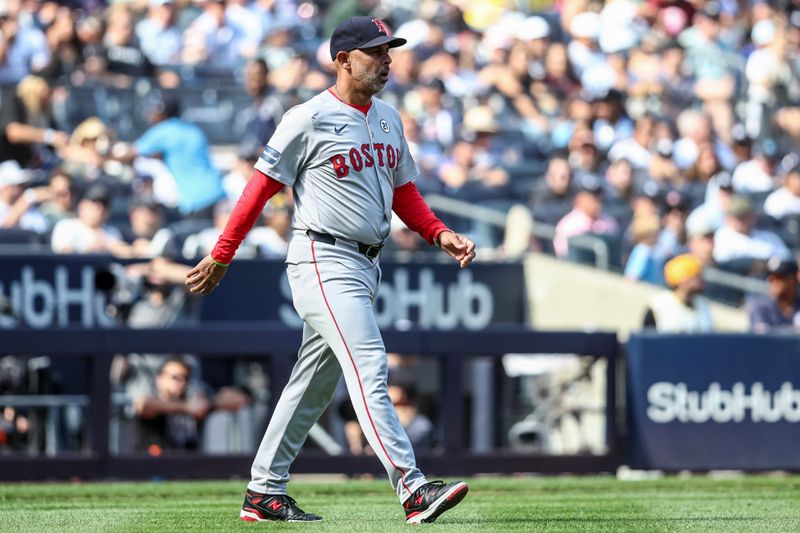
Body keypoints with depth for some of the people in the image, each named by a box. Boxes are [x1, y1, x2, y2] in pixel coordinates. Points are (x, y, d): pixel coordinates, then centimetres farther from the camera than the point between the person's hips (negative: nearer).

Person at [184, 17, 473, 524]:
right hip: (323, 260, -8)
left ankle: (264, 493, 20)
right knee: (369, 369, -17)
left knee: (313, 384, 12)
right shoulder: (309, 119, -9)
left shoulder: (389, 119, 14)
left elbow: (403, 192, 21)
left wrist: (441, 235, 4)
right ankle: (413, 489, -25)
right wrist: (220, 257, -6)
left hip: (365, 265, 8)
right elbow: (261, 187, -6)